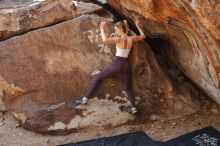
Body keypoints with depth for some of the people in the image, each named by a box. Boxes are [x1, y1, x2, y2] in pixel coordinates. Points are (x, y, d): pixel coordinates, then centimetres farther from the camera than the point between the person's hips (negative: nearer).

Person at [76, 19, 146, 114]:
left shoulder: (119, 39, -13)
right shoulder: (132, 38, 2)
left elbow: (105, 40, -26)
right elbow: (143, 36, 21)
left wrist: (102, 28, -14)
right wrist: (137, 26, 31)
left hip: (117, 63, -5)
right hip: (126, 65, 5)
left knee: (97, 79, 6)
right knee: (127, 87, 19)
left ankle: (85, 99, 5)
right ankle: (133, 108, 12)